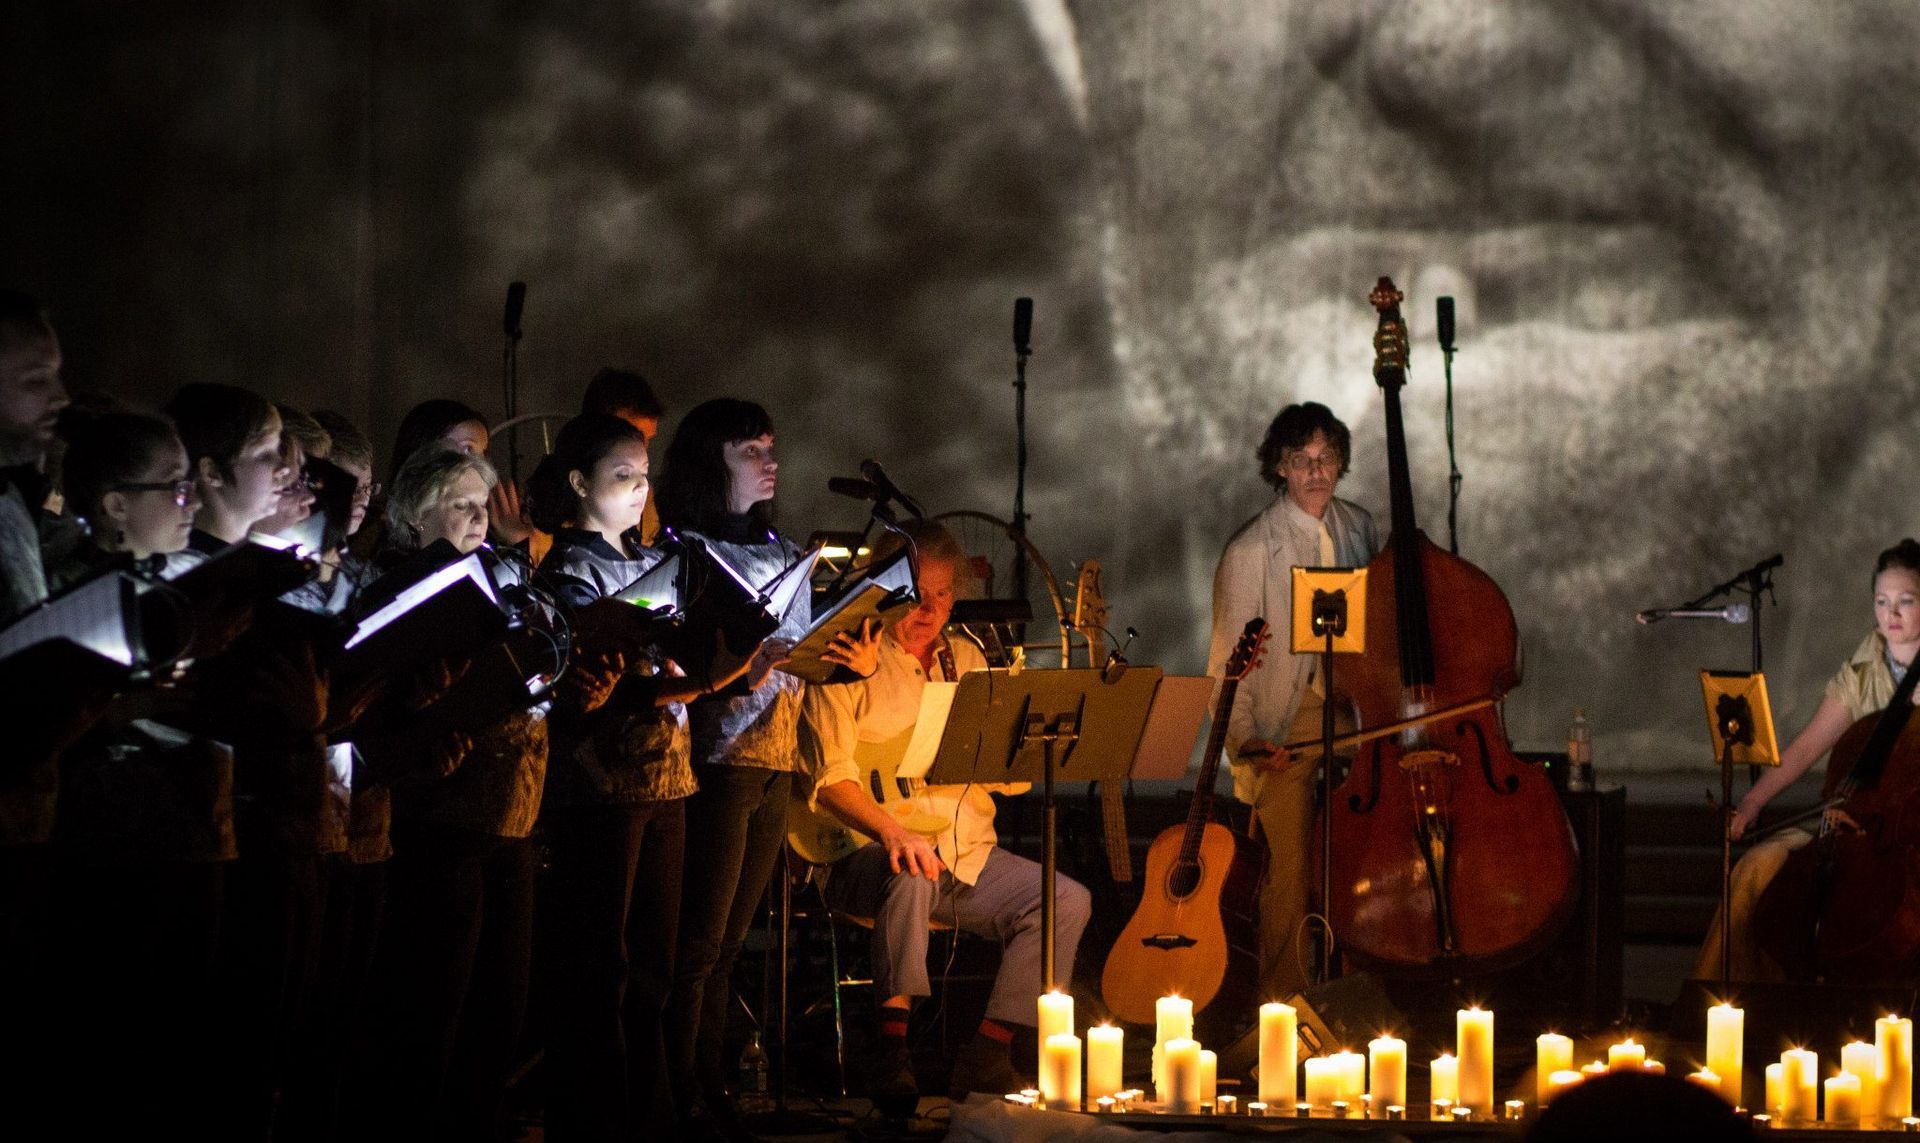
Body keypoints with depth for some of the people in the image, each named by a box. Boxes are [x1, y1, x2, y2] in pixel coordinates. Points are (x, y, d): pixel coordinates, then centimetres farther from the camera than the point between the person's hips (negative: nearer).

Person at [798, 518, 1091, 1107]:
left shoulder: (967, 660, 18)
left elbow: (1014, 779, 15)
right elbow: (829, 777, -12)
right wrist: (893, 832, -29)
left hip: (969, 856, 6)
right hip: (871, 854, -6)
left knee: (1067, 900, -14)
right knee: (913, 876, -38)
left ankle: (986, 1055, -13)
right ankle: (892, 1051, -31)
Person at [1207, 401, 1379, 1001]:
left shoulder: (1359, 528, 8)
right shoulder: (1251, 551, -9)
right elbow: (1229, 662, -10)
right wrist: (1245, 738, -23)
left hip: (1356, 708, 4)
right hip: (1286, 720, -4)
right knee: (1290, 867, -8)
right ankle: (1284, 1001, 6)